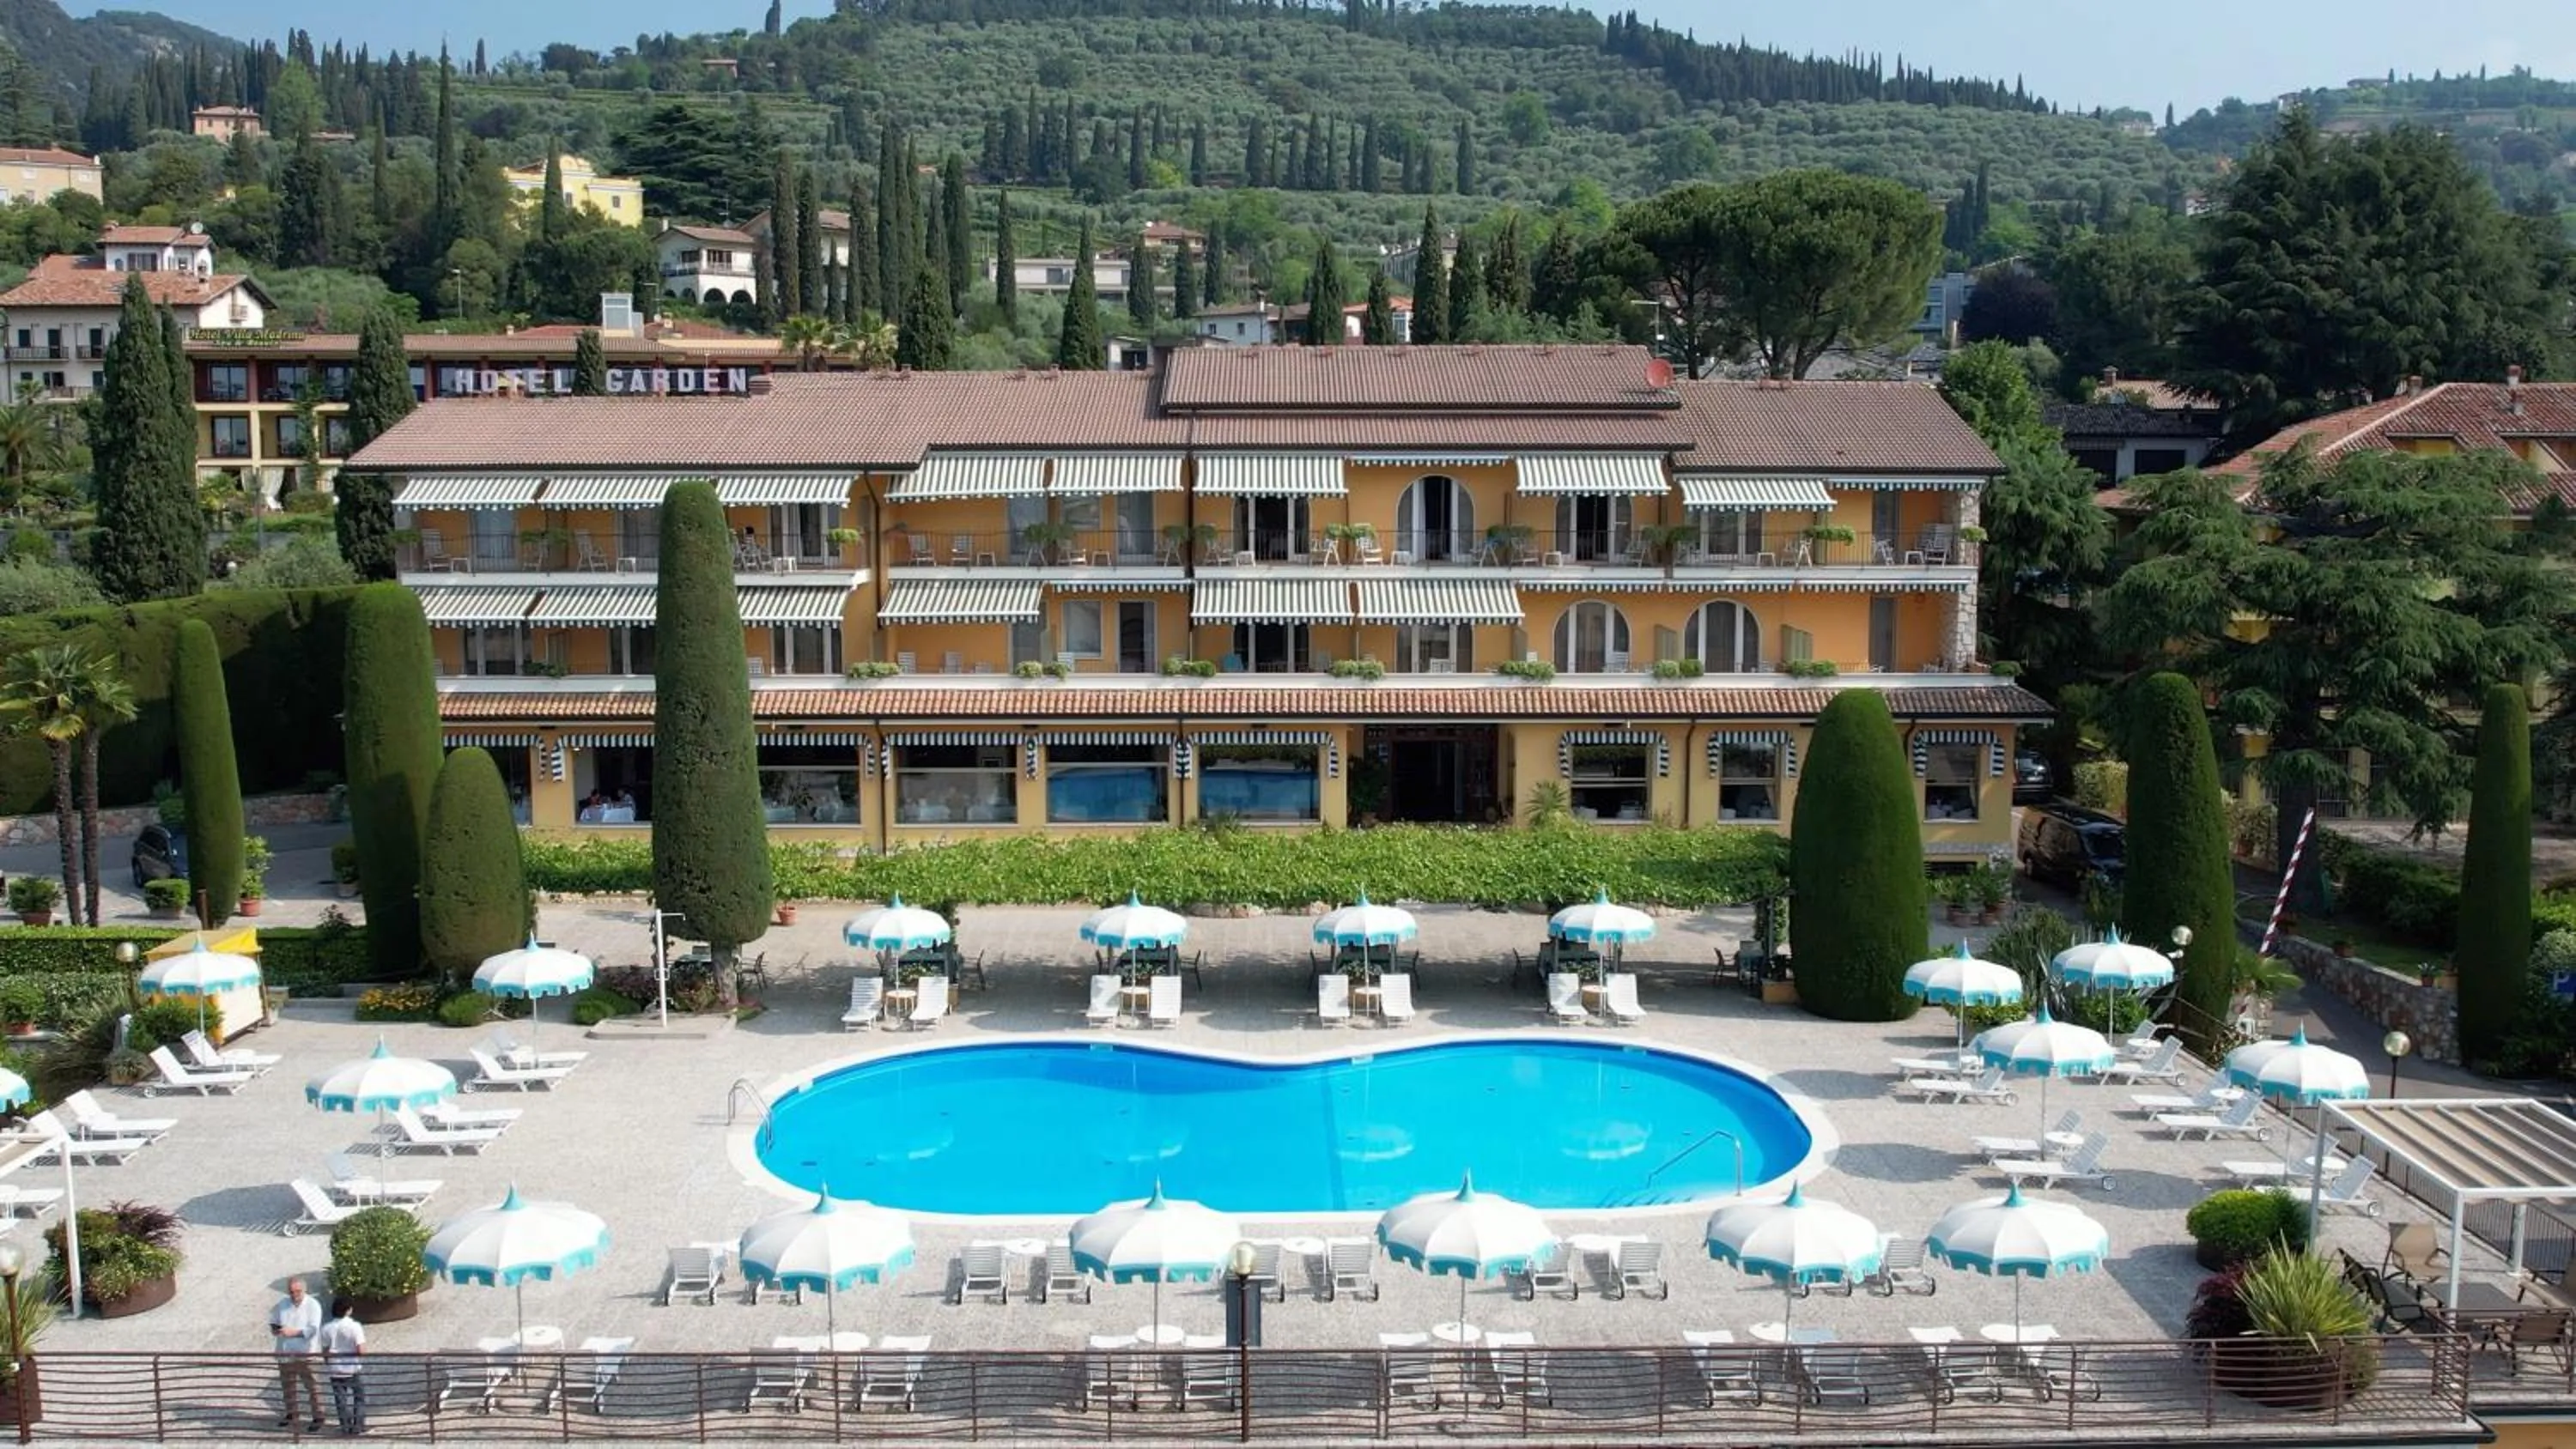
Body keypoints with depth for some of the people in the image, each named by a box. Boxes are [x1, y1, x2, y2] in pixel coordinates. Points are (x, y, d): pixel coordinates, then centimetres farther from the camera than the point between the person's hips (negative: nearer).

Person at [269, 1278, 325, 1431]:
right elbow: (272, 1321, 14)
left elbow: (312, 1329, -18)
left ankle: (318, 1418, 6)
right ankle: (290, 1414, 37)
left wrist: (294, 1332, -30)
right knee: (287, 1386, 19)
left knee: (313, 1387, -2)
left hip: (307, 1355, -5)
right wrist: (275, 1329, -9)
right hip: (285, 1354, 5)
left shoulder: (313, 1305, -10)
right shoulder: (282, 1305, 4)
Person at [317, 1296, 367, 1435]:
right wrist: (364, 1348, 3)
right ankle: (358, 1426, 15)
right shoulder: (355, 1326, -16)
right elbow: (361, 1351, -19)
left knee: (341, 1400, 14)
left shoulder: (327, 1328, -5)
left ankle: (346, 1426, 18)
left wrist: (328, 1364, 16)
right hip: (352, 1369, -3)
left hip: (335, 1370, 3)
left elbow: (325, 1352, 0)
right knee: (359, 1397, 14)